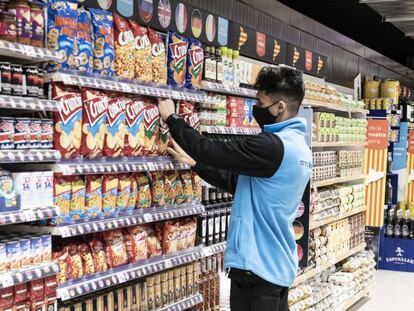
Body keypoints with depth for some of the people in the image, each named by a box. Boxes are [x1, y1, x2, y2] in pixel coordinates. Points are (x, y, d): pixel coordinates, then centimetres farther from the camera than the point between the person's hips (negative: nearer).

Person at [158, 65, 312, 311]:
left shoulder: (273, 146, -22)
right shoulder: (299, 147, 9)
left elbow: (212, 150, -21)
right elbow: (238, 182, 14)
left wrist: (171, 118, -6)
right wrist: (195, 162, 12)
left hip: (258, 264, -10)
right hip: (278, 264, 10)